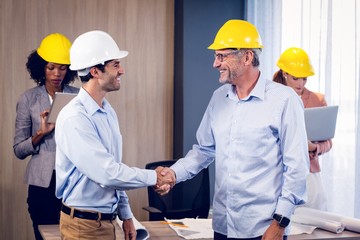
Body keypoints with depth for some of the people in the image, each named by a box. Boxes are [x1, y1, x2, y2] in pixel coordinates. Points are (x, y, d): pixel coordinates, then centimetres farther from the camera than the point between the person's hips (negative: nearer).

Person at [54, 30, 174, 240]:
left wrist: (126, 215, 14)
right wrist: (154, 177, -13)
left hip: (108, 220, 8)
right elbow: (107, 173, -25)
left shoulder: (108, 112, 8)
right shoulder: (74, 118, -20)